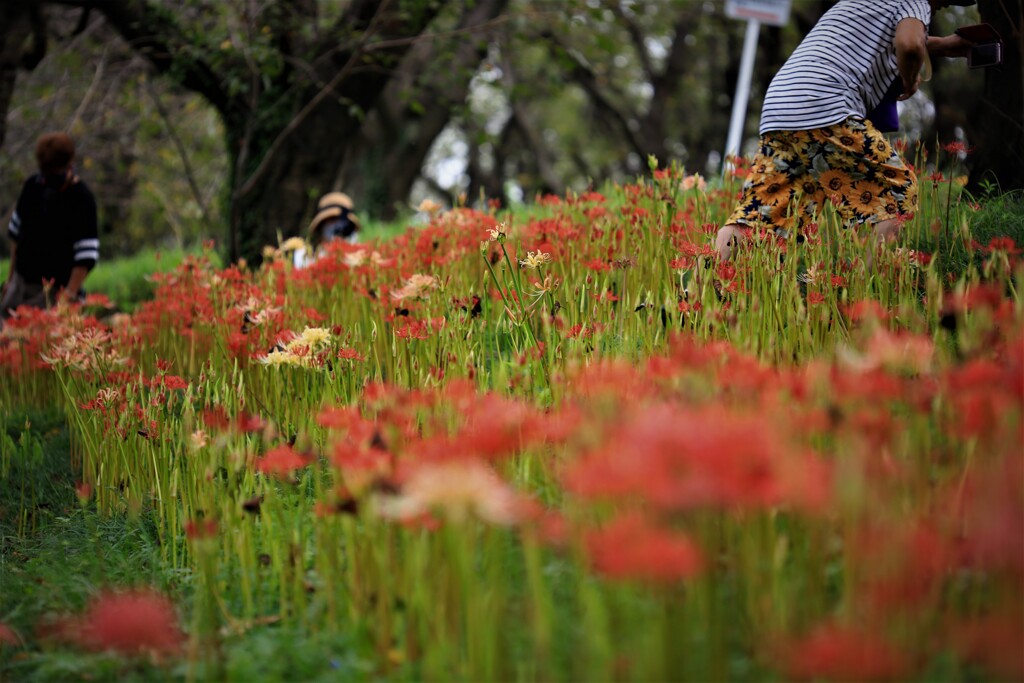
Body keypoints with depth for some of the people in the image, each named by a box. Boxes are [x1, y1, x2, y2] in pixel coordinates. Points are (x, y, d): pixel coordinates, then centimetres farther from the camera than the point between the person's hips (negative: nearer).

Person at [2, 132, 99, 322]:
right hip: (21, 283, 6)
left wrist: (70, 294, -22)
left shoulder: (82, 199, -14)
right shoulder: (33, 186, 2)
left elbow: (86, 255, -16)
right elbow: (16, 232, 14)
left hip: (54, 290, -6)